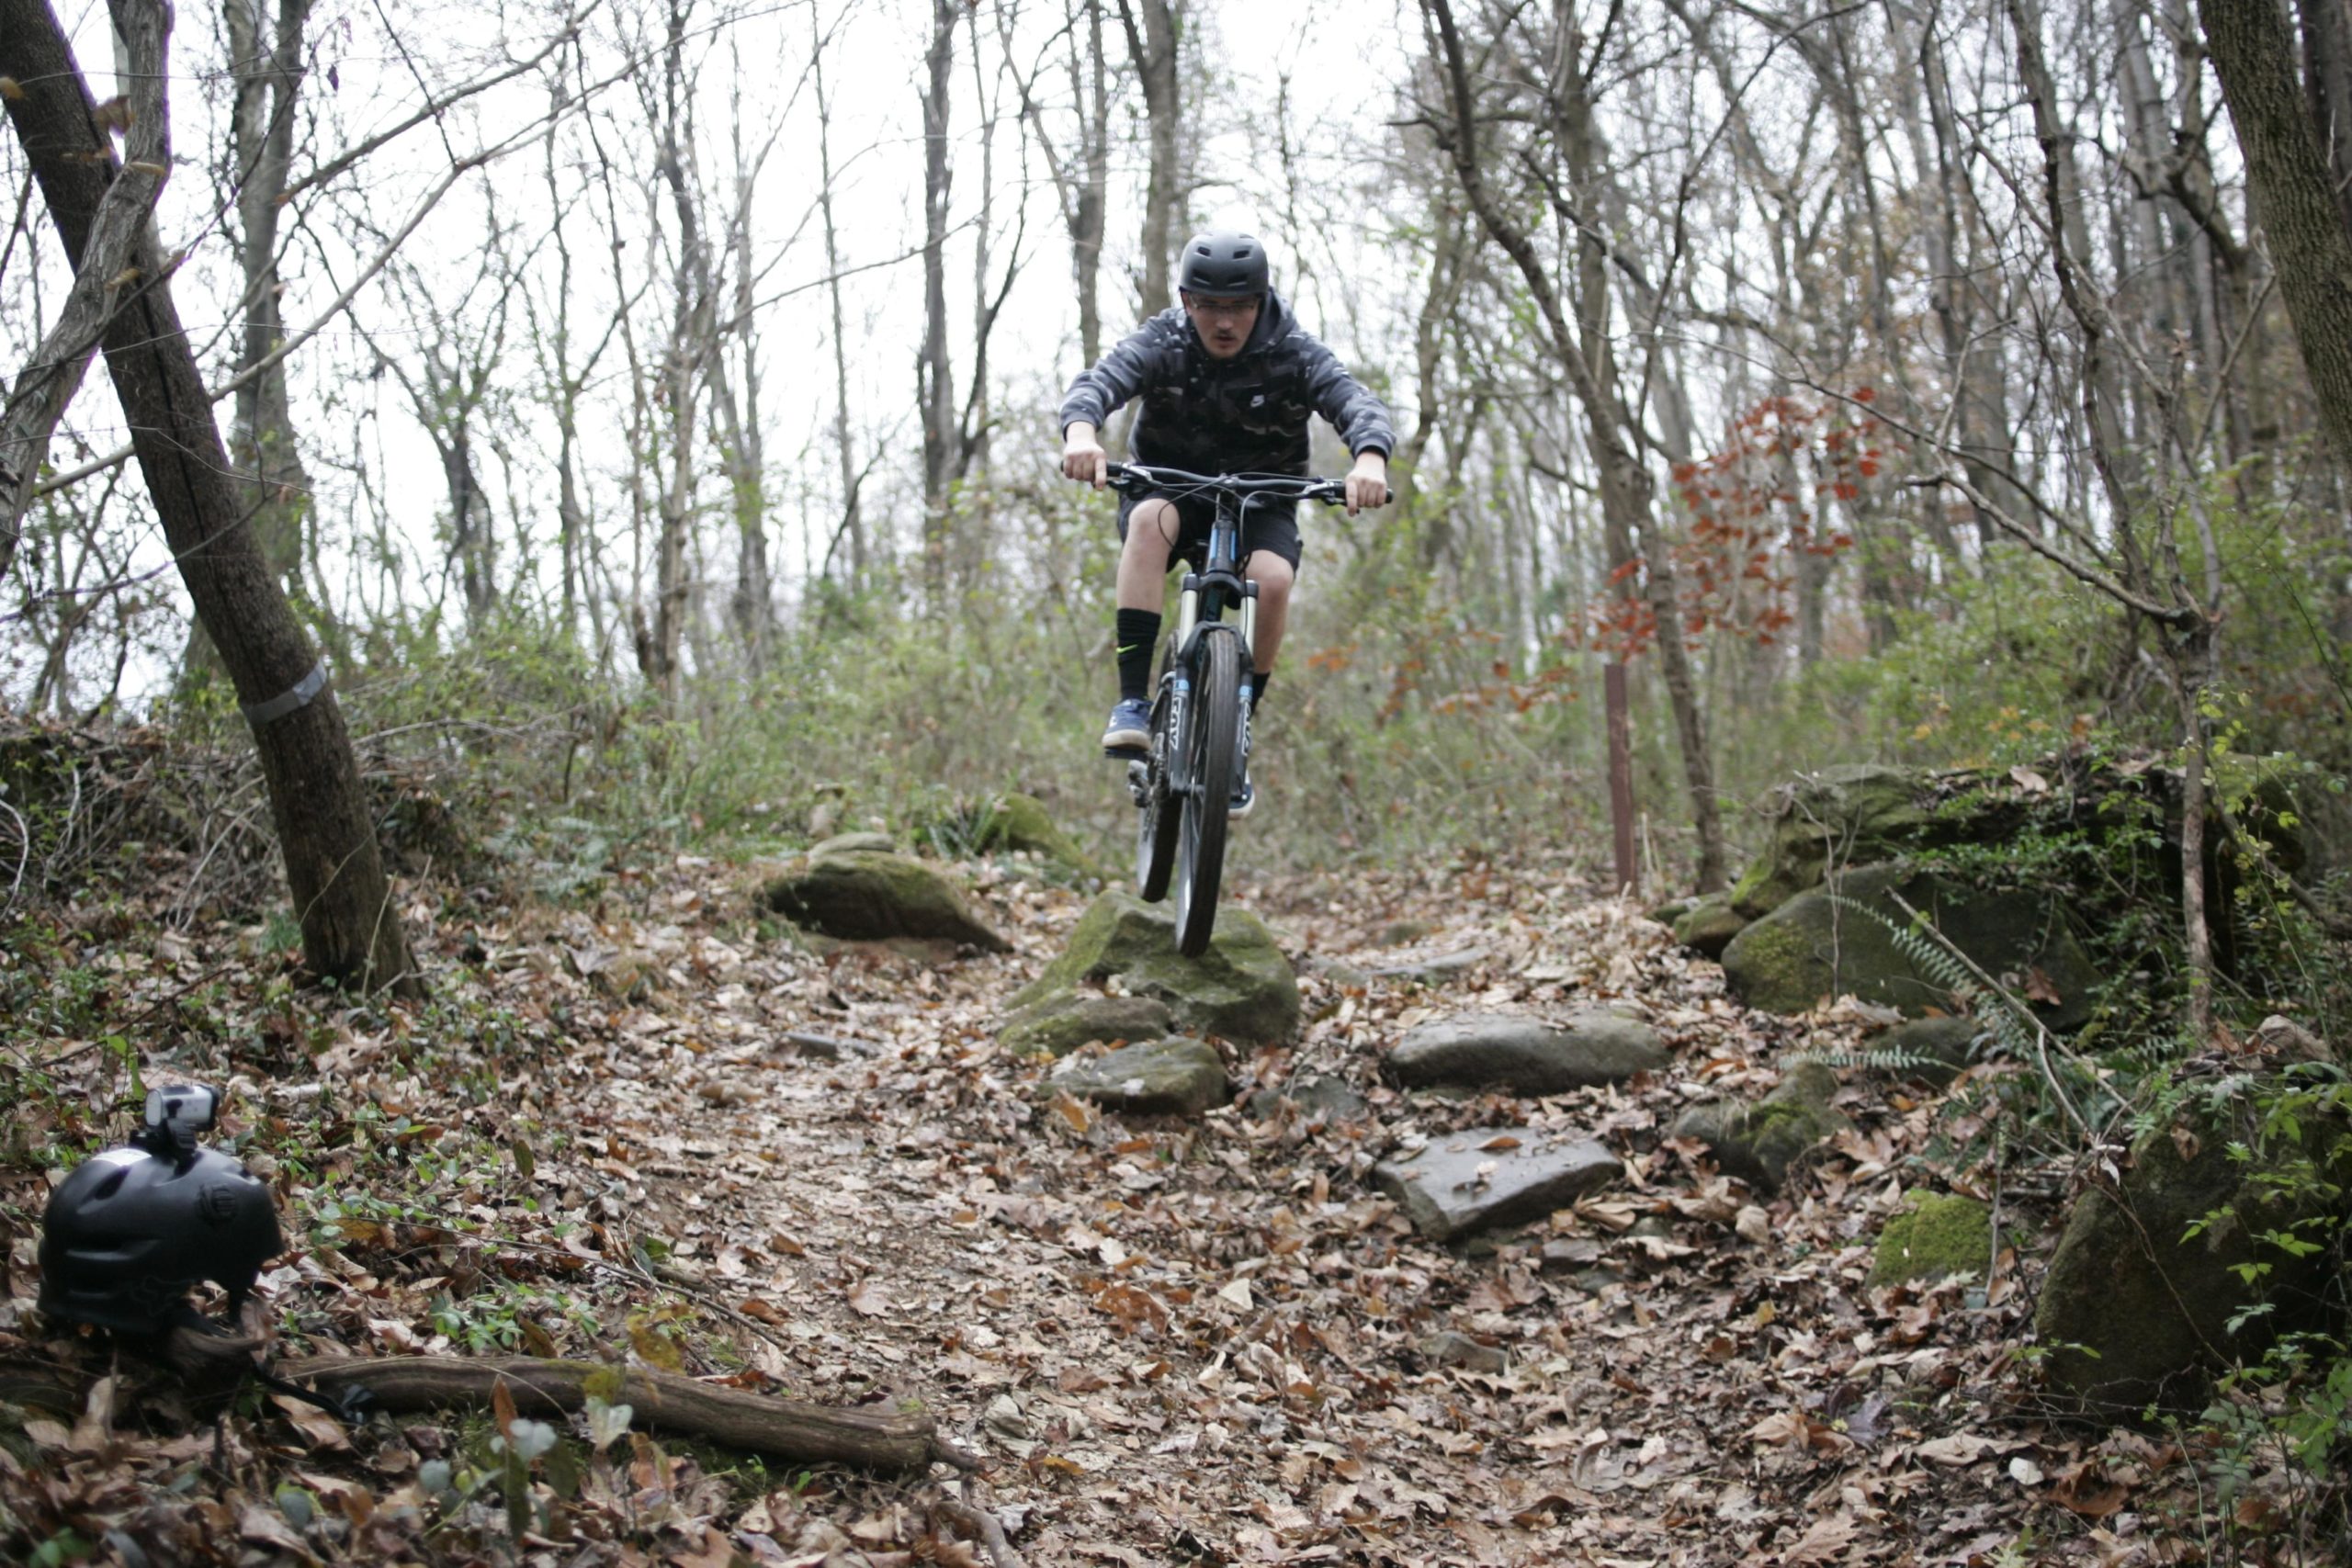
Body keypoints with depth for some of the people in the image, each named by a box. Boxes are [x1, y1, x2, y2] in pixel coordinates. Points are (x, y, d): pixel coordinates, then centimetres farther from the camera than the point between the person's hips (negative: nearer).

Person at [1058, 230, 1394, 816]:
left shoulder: (1294, 353, -15)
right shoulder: (1160, 343, -15)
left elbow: (1357, 402, -29)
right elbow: (1097, 381, -32)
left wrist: (1370, 458, -53)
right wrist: (1081, 431, -56)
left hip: (1261, 497, 0)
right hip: (1170, 483, 0)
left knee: (1272, 578, -31)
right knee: (1150, 519, -35)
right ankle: (1132, 701, -35)